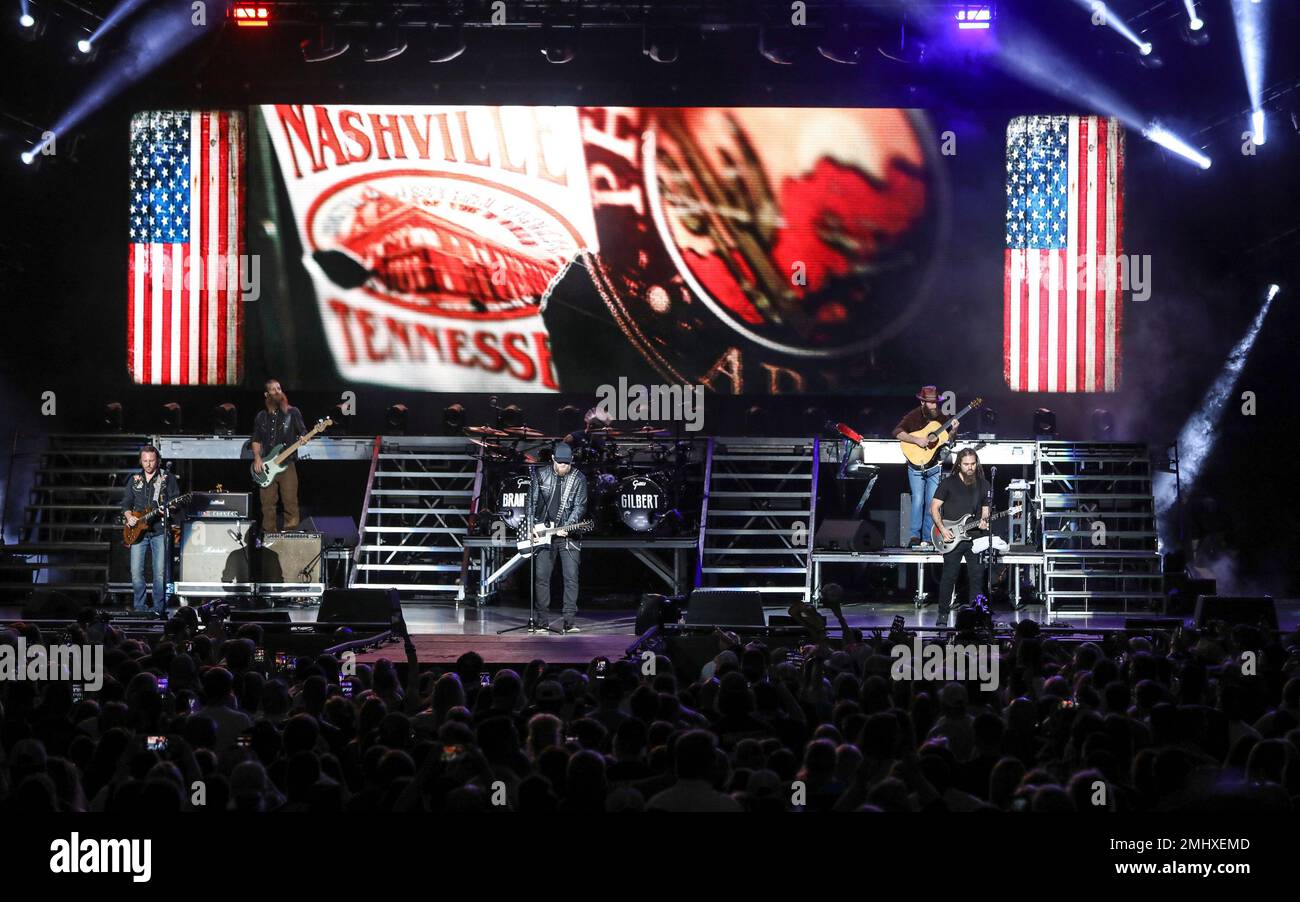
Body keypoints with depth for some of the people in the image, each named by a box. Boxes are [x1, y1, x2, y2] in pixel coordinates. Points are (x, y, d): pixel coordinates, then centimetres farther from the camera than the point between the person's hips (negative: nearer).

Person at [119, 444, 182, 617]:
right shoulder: (134, 480, 15)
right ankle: (140, 608, 7)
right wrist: (129, 516, -4)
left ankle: (158, 608, 1)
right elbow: (126, 503, 15)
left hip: (160, 531, -3)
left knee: (160, 572, -7)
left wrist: (172, 506, -21)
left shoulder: (168, 479, 6)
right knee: (136, 571, -3)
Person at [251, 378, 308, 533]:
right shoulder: (261, 416, 13)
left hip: (287, 464, -3)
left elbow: (303, 432, 5)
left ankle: (290, 531, -4)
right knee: (267, 503, 2)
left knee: (290, 501, -8)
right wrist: (257, 458, 1)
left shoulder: (292, 412, 4)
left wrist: (303, 438, -19)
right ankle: (268, 535, 9)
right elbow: (256, 440, 16)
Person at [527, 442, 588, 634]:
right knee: (541, 576, 1)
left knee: (571, 577, -7)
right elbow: (531, 502, 6)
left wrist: (566, 526, -17)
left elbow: (579, 506, -6)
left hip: (567, 534, -2)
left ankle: (569, 620, -5)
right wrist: (537, 523, -7)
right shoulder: (541, 475, 3)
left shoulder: (579, 479, -2)